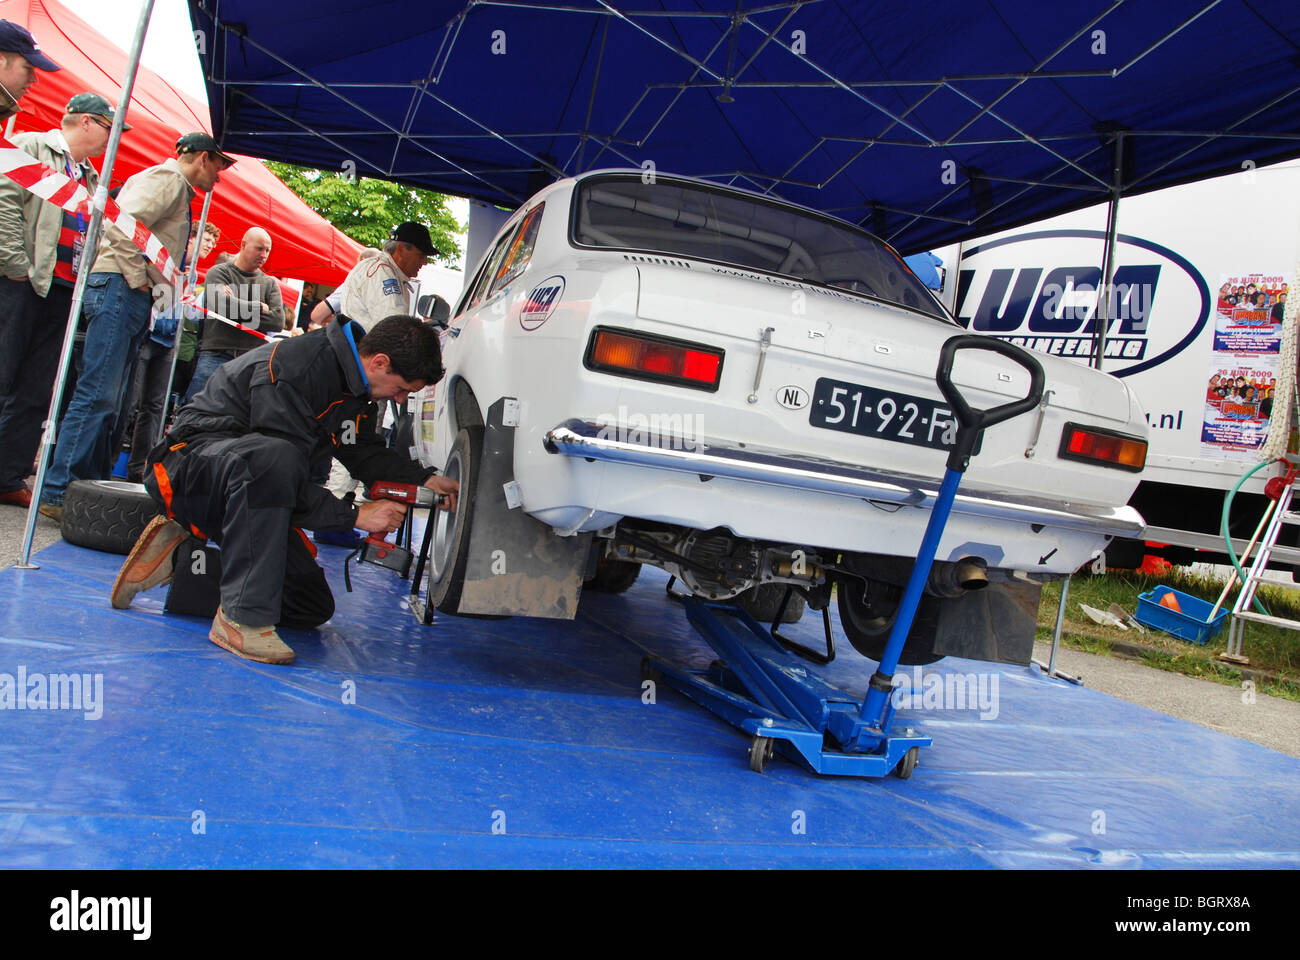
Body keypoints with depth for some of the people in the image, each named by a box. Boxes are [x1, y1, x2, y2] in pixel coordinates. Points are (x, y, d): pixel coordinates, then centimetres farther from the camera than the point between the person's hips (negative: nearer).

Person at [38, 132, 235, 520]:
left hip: (134, 296, 10)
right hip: (119, 287, -10)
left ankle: (91, 485, 15)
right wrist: (138, 280, -17)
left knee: (108, 400, 10)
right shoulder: (168, 177, -6)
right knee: (97, 394, -13)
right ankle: (58, 493, -12)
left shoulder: (179, 190, 25)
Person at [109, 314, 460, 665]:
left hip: (249, 487, 9)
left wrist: (425, 478, -2)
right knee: (272, 458, -44)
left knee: (315, 607, 3)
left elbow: (365, 452, 12)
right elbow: (285, 463, -29)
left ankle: (180, 555, 8)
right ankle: (242, 618, -36)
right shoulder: (293, 369, -27)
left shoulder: (356, 384, 0)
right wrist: (355, 515, -27)